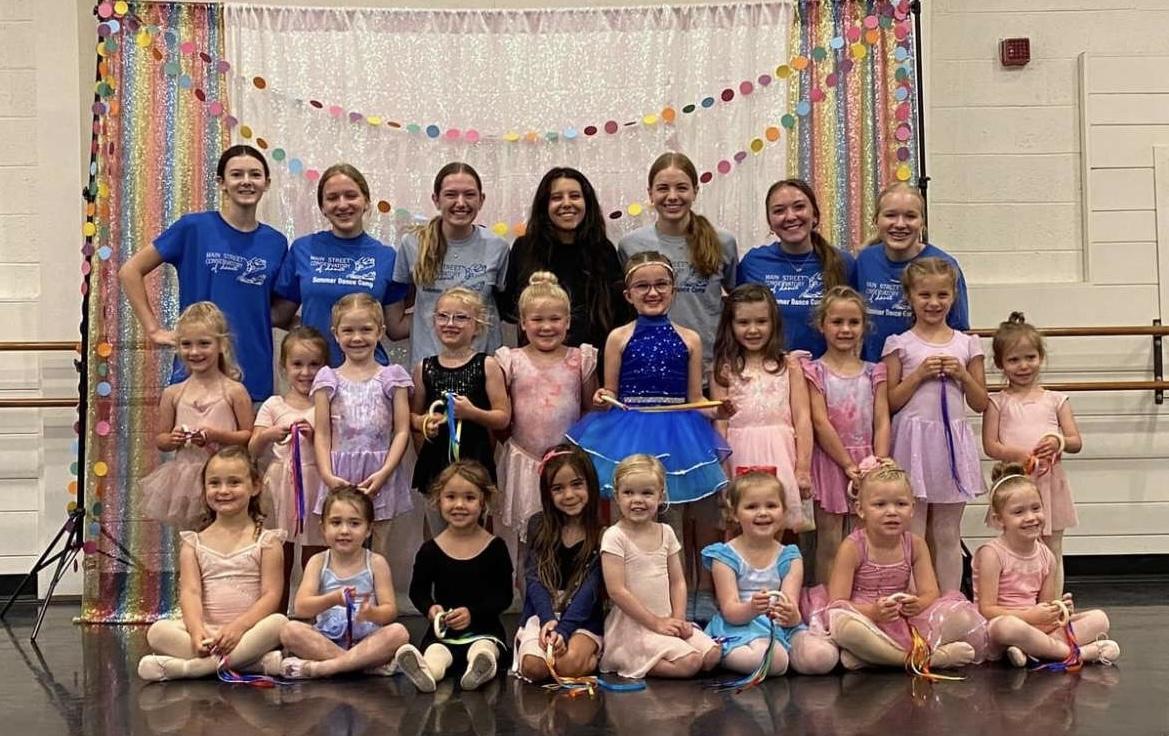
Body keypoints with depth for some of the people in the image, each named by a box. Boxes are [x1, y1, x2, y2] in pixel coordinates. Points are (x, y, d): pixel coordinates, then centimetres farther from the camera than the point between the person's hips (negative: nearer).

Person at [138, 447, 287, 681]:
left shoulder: (266, 541, 5)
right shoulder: (194, 543, 12)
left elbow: (271, 595, -4)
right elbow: (190, 592, -2)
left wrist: (238, 626, -20)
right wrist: (197, 631, -22)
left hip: (249, 628, -2)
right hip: (206, 629, 2)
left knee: (278, 622, -33)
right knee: (158, 631, -25)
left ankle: (189, 666, -34)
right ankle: (254, 663, -33)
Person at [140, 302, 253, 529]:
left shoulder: (234, 391, -5)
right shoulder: (173, 393, 5)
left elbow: (249, 435, -5)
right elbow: (159, 440, 12)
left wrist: (217, 435, -17)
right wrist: (172, 439, -9)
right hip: (185, 477, 3)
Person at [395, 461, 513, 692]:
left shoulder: (495, 548, 1)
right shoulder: (430, 550, 3)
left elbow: (504, 595, 0)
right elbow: (418, 590, 12)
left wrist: (473, 612, -14)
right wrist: (430, 608, -10)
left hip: (484, 630, 0)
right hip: (442, 631, 0)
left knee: (484, 649, -32)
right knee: (435, 653, -31)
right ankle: (425, 672, -60)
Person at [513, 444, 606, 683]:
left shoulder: (601, 534, -3)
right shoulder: (538, 527, 6)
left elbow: (590, 588, -10)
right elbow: (534, 579, -1)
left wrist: (563, 629, -24)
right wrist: (548, 620, -19)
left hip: (585, 619, -2)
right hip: (542, 613, 2)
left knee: (569, 665, -31)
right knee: (534, 666, -26)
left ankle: (592, 656, -1)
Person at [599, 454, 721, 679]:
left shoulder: (666, 533, 9)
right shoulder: (615, 536, -10)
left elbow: (677, 581, 12)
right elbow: (617, 591, -15)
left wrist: (678, 618, -4)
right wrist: (656, 622, -14)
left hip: (666, 621, 7)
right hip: (633, 624, -7)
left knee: (712, 655, -11)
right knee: (689, 663, -23)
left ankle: (642, 662, 1)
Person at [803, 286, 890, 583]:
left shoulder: (873, 372, 8)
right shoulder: (815, 371, -2)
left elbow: (882, 422, 2)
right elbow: (820, 423, -9)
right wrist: (848, 465, -12)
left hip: (867, 462, 3)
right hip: (829, 461, -3)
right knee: (829, 543, 0)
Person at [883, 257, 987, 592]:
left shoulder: (967, 344, 8)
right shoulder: (900, 344, 1)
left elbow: (981, 404, 10)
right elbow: (890, 403, -2)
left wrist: (963, 375, -6)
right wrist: (918, 375, -12)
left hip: (953, 442, 2)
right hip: (913, 442, -2)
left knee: (947, 535, 9)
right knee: (912, 534, 1)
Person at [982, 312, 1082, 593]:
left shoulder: (1055, 400, 6)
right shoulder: (997, 402, 2)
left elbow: (1076, 442, 4)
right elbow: (990, 445, -5)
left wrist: (1058, 442, -18)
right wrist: (1019, 455, -22)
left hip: (1050, 483, 2)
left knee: (1052, 555, 9)